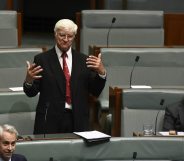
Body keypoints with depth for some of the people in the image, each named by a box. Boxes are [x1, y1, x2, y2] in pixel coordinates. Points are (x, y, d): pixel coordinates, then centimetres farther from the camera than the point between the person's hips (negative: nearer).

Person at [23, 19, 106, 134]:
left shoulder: (84, 60, 8)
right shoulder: (42, 59, 2)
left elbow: (95, 92, 6)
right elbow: (31, 93, 1)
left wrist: (101, 72, -11)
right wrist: (29, 80, -20)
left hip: (78, 121, 2)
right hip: (50, 120, -2)